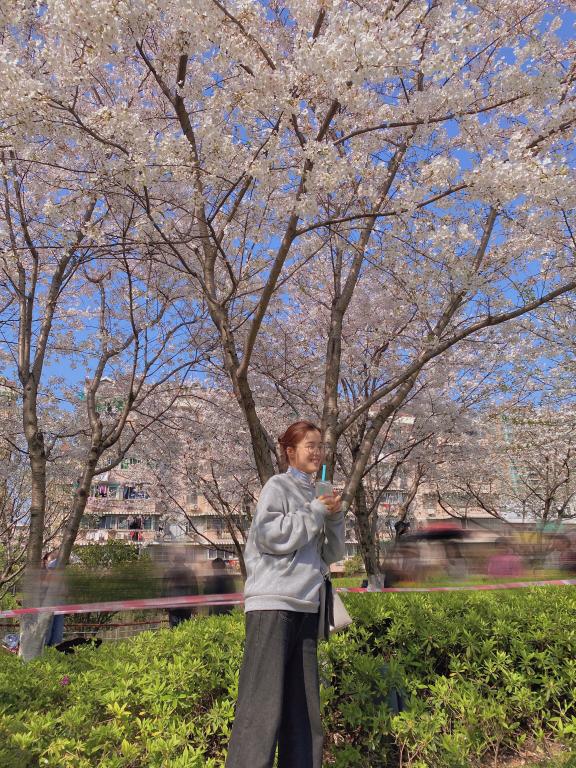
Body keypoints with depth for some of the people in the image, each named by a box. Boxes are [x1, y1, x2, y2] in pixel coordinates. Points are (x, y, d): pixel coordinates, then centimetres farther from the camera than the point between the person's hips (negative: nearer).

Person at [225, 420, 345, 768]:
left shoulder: (315, 494, 16)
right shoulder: (277, 486, -2)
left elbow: (332, 554, 16)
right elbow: (270, 536, -16)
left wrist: (334, 515, 0)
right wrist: (317, 511, -9)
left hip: (306, 607, 7)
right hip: (273, 604, -7)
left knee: (304, 710, 10)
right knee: (262, 705, -7)